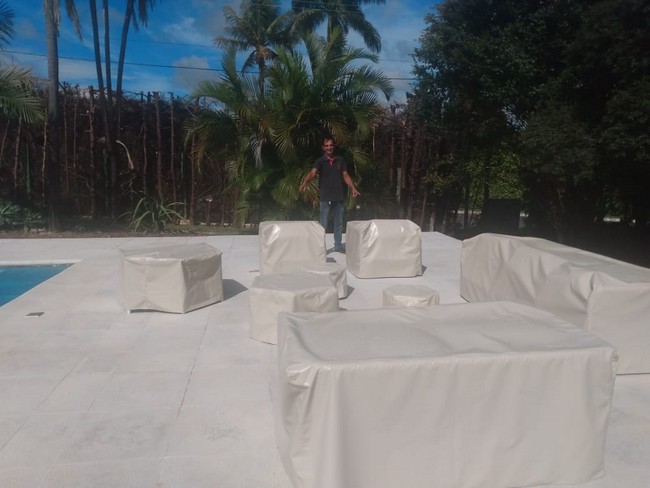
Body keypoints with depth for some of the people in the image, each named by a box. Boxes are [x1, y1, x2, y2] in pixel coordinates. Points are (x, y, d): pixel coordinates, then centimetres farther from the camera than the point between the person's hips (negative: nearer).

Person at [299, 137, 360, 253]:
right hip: (326, 197, -4)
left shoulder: (340, 160, 7)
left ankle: (338, 245, 25)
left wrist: (353, 188, -3)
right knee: (323, 224, 0)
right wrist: (305, 182, -41)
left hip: (339, 197, 4)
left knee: (339, 223, 13)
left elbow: (345, 175, 8)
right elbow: (313, 172, -22)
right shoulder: (320, 161, -5)